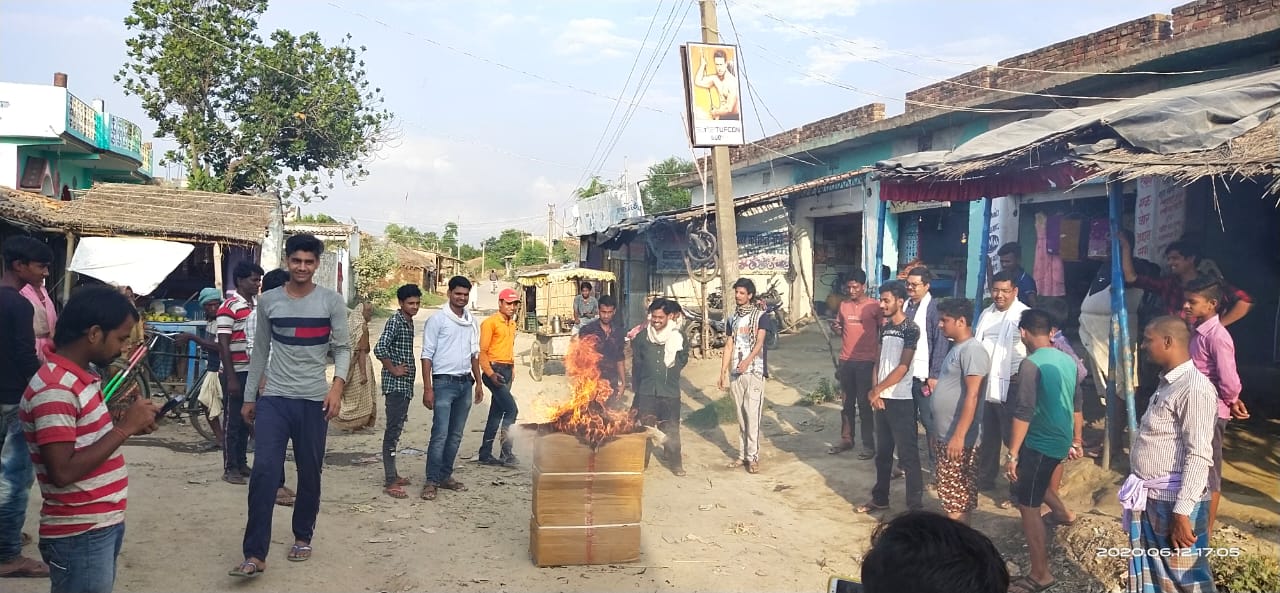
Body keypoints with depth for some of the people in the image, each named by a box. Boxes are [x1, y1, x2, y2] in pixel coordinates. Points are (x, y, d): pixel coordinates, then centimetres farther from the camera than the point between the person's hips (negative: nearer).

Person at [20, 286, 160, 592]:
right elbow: (63, 471, -25)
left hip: (104, 525, 9)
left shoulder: (81, 377, 10)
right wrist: (125, 427, -21)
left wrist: (129, 425, 2)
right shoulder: (55, 390, -20)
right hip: (80, 537, -9)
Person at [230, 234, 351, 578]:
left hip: (314, 401, -1)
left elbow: (342, 348, -2)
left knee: (310, 473, 9)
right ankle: (255, 555, -6)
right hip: (273, 398, 1)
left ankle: (302, 537, 28)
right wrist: (249, 397, 12)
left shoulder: (332, 302, -1)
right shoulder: (268, 301, 5)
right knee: (264, 471, -9)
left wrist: (337, 385, -18)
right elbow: (260, 352, 11)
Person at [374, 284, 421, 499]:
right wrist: (393, 369, -16)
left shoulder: (409, 321, 14)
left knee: (397, 429, 15)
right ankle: (390, 482, -6)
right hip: (395, 384, -9)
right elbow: (379, 349, -25)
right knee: (393, 431, -8)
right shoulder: (395, 321, -14)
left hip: (405, 384, 9)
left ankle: (392, 474, 24)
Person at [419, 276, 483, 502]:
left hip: (465, 382, 6)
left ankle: (445, 476, 19)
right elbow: (427, 355, -8)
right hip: (444, 382, -6)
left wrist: (478, 382, 15)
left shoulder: (472, 321, 12)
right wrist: (427, 388, -13)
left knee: (456, 435, 10)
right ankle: (431, 481, -2)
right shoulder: (437, 319, -6)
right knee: (440, 434, -9)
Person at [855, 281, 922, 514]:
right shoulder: (885, 328, 11)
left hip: (901, 400, -7)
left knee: (907, 454, -1)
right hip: (882, 398, 7)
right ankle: (880, 498, 26)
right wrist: (875, 392, -2)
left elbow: (903, 367, -16)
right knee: (883, 452, 16)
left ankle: (915, 505, 6)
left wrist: (877, 389, -11)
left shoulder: (910, 329, -12)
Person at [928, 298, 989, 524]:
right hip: (943, 436, 10)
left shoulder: (972, 350, -17)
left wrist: (959, 436, -24)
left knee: (957, 500, -2)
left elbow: (972, 397, -22)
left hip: (958, 439, -10)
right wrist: (936, 431, 22)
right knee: (950, 497, 16)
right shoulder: (956, 348, 14)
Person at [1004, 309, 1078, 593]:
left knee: (1028, 506, 1)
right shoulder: (1068, 360, 6)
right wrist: (1075, 440, 28)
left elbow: (1024, 413, -23)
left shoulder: (1031, 364, -20)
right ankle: (1062, 512, 37)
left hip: (1041, 443, -8)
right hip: (1061, 440, 8)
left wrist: (1012, 455, -20)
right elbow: (1074, 405, 16)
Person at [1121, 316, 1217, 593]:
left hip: (1174, 502, -9)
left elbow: (1198, 456, -22)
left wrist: (1181, 513, -25)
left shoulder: (1195, 388, -17)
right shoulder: (1167, 382, 12)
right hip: (1150, 499, 9)